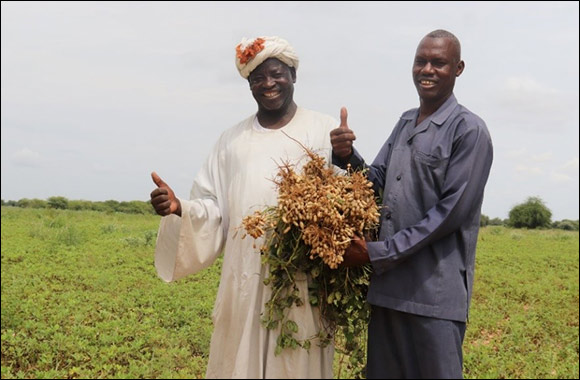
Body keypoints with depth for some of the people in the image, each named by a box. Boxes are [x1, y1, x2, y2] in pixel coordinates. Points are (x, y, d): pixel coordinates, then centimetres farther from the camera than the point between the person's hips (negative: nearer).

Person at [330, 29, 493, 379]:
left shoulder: (469, 130, -7)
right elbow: (377, 183, 15)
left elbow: (451, 211, -13)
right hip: (388, 285, 7)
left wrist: (378, 252, -14)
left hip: (436, 293, -7)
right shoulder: (406, 123, 16)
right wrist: (347, 156, -6)